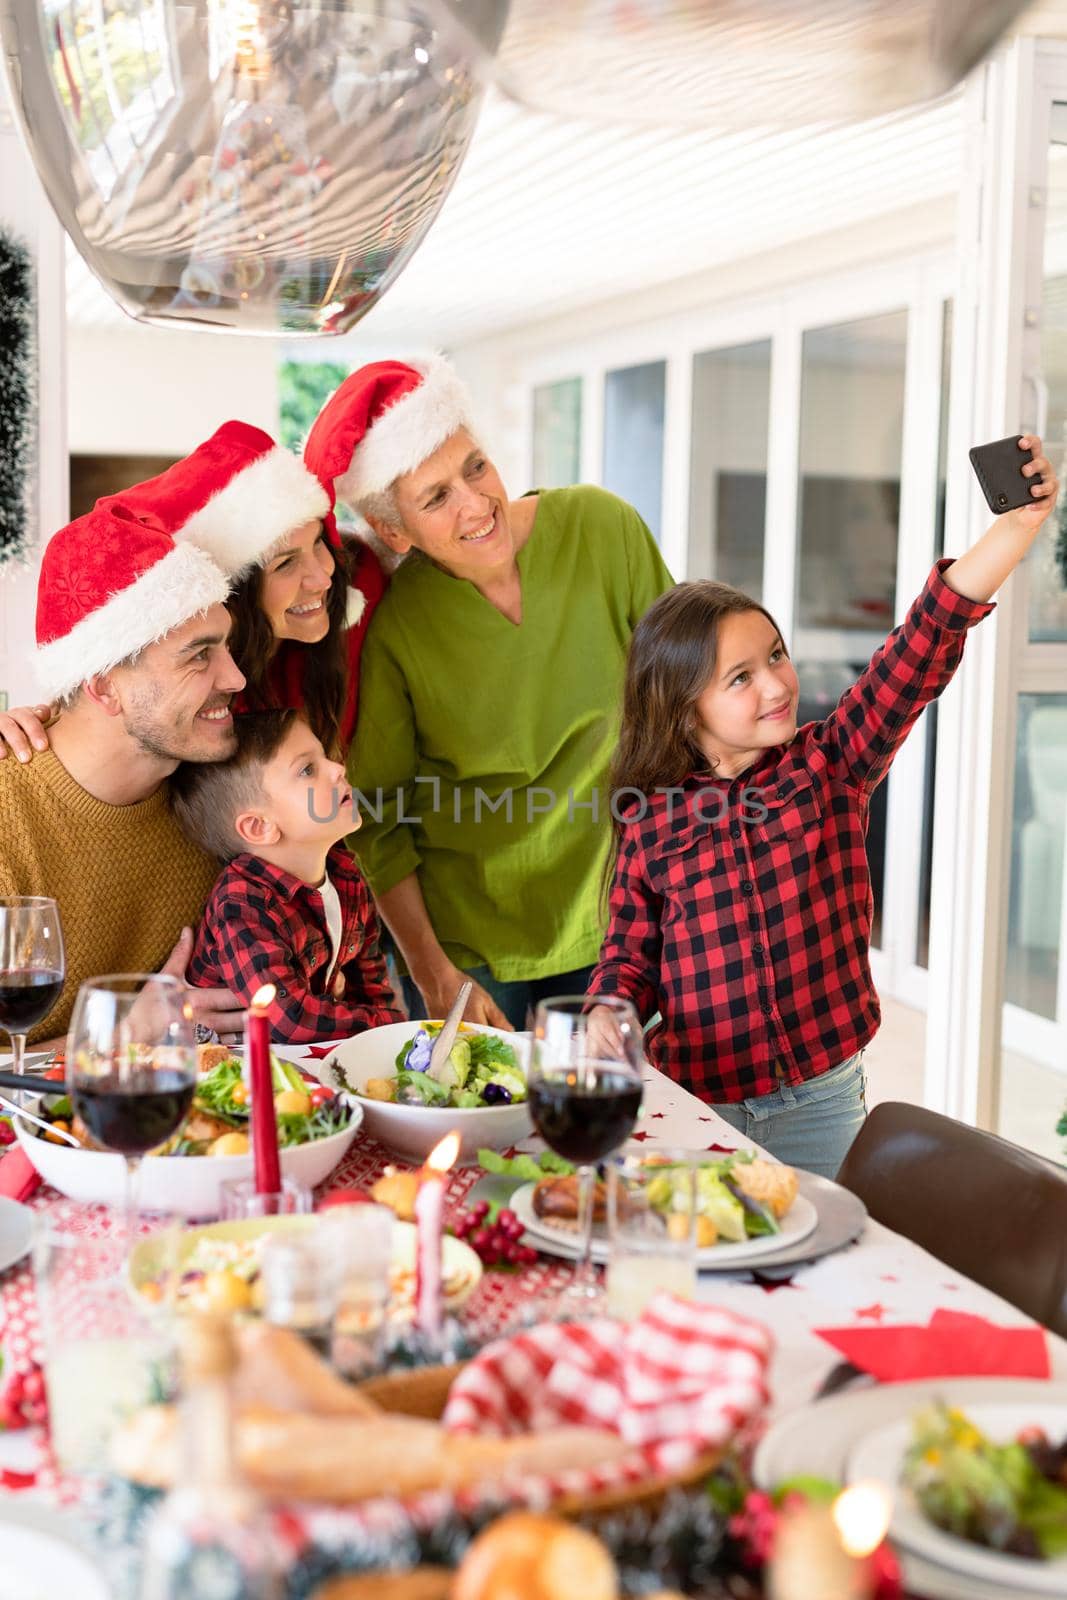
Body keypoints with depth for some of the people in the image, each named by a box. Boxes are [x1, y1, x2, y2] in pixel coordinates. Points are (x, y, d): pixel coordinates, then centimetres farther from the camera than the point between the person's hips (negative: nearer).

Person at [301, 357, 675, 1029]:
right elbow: (377, 819, -5)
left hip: (613, 916, 2)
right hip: (466, 940, -2)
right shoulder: (389, 627, -15)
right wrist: (433, 975, -9)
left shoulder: (602, 528, -10)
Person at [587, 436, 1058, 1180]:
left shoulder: (832, 765, -4)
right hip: (698, 1100, 0)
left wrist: (1020, 524, -26)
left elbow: (922, 651, -16)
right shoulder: (653, 819, -3)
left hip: (821, 1100, 0)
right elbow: (631, 956, 4)